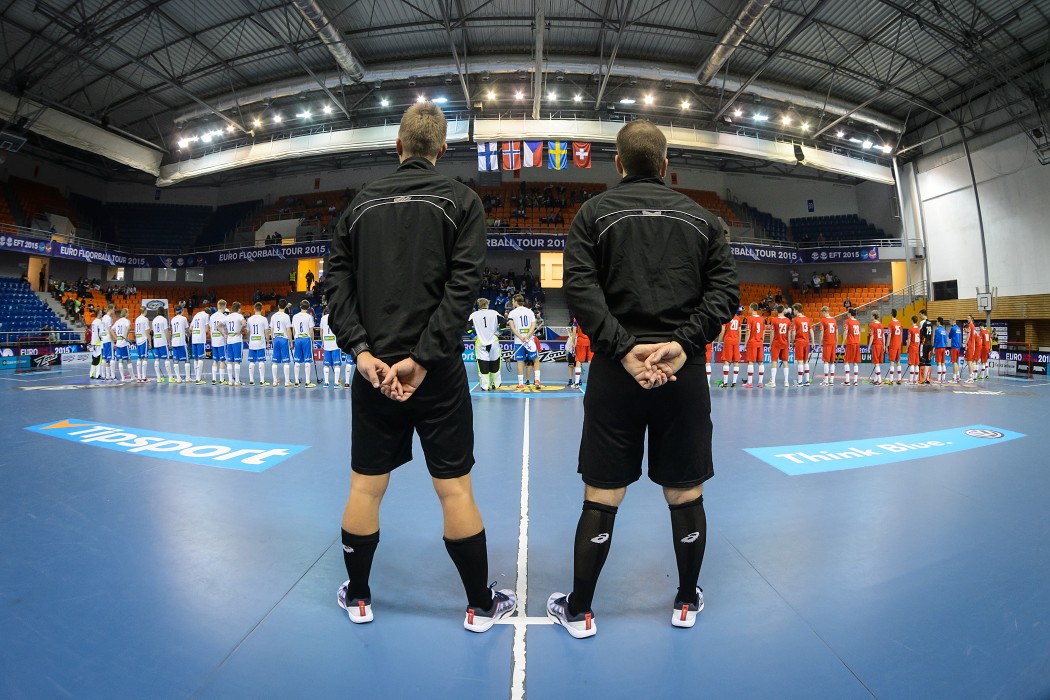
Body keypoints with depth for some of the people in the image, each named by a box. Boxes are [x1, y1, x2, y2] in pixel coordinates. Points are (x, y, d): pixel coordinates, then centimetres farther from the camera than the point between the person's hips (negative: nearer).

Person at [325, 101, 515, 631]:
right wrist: (422, 359, -14)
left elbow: (339, 284, 2)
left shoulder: (360, 204, 9)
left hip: (373, 372, 3)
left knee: (365, 487, 14)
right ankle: (481, 606, 23)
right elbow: (462, 286, -12)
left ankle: (357, 597, 34)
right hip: (438, 375, -3)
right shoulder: (461, 201, 0)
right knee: (455, 490, 6)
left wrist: (363, 352, -6)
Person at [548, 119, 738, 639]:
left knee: (601, 496, 7)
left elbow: (579, 286, -10)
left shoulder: (595, 211, 5)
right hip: (685, 374, 2)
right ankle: (688, 602, 35)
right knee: (685, 494, 15)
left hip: (616, 371, -2)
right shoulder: (701, 217, 12)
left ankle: (578, 610, 23)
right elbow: (725, 290, 0)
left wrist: (623, 347, -14)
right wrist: (684, 344, -9)